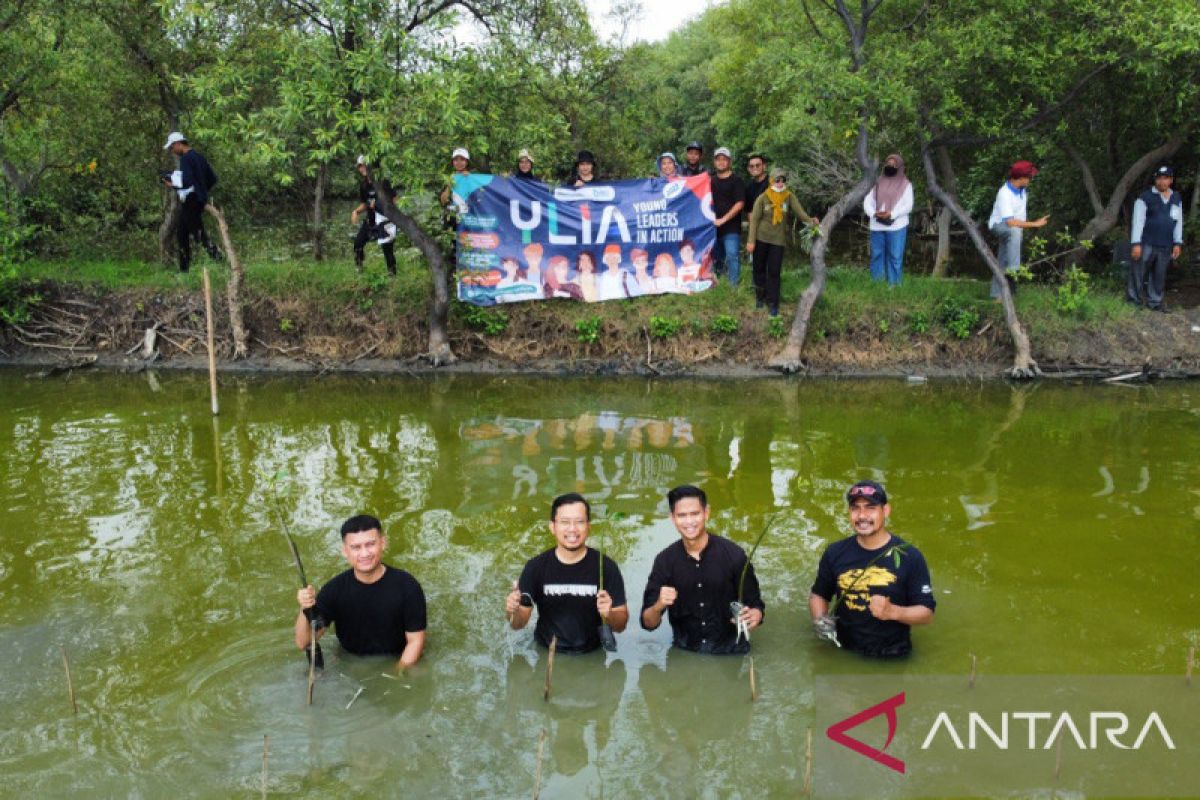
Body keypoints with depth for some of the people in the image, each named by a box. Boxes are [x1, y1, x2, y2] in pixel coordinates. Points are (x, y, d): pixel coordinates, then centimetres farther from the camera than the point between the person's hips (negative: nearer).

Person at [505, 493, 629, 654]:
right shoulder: (536, 567, -2)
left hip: (591, 656, 0)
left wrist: (608, 615, -21)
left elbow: (621, 625, 0)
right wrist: (513, 611, -17)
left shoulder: (606, 567, -6)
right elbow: (519, 624, 4)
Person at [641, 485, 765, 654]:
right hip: (684, 652, 1)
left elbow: (754, 604, 0)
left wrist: (755, 615, -23)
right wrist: (658, 606, -23)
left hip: (729, 650, -1)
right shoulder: (665, 560, -3)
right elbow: (648, 623, -1)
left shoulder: (733, 554, -8)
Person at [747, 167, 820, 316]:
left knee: (774, 271, -1)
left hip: (778, 240, 0)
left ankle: (773, 303, 5)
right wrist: (751, 241, -9)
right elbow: (754, 219, -5)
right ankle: (760, 298, 27)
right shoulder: (763, 198, -6)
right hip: (761, 238, 0)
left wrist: (811, 220, -32)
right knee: (759, 269, 10)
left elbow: (799, 211, -12)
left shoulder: (790, 197, -2)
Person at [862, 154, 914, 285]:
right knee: (876, 255, 5)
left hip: (896, 226, -3)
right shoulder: (878, 183, 15)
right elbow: (867, 201, 8)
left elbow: (908, 205, -4)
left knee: (895, 257, -4)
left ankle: (894, 285, -1)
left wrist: (891, 214, -18)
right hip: (877, 226, 3)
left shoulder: (905, 184, 6)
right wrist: (874, 213, -12)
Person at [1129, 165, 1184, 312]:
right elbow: (1138, 221, -9)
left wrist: (1178, 243, 9)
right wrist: (1136, 244, -15)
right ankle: (1133, 301, 9)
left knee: (1159, 276, 9)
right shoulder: (1145, 198, -5)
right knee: (1138, 274, -1)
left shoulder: (1177, 199, 12)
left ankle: (1155, 302, 18)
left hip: (1165, 246, 5)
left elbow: (1178, 222, 15)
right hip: (1146, 244, -5)